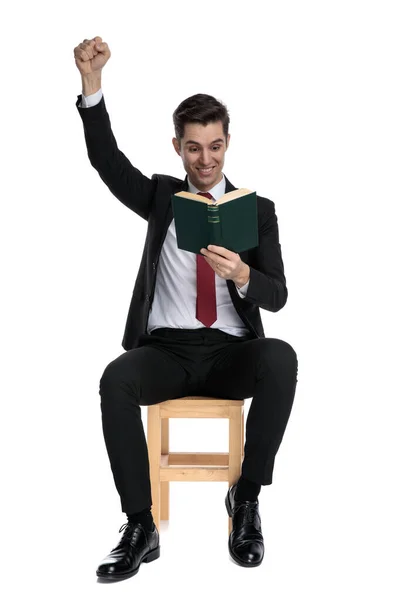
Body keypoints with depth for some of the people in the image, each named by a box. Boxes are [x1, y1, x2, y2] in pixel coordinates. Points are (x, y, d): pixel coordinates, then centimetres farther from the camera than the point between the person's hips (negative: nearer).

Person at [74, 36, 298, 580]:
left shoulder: (258, 209, 8)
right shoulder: (161, 196, 12)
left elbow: (277, 296, -2)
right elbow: (105, 158, -5)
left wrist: (241, 273, -26)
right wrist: (92, 79, -21)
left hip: (230, 353, 0)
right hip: (166, 350, 1)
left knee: (281, 357, -34)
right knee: (116, 379, -32)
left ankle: (246, 498, -19)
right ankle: (140, 527, -25)